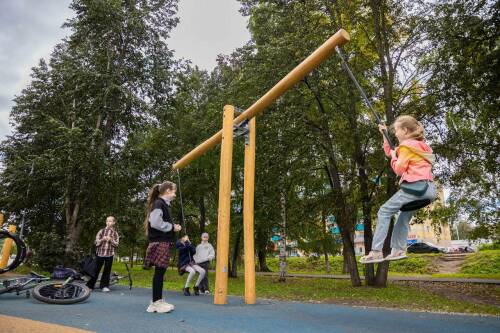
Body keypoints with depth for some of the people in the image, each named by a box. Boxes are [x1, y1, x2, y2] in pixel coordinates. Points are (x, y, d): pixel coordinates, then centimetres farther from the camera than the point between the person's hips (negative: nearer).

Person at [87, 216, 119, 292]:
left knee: (107, 271, 3)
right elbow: (96, 242, 0)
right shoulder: (101, 231, 4)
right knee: (96, 270, 4)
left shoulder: (115, 233, 5)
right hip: (100, 253, 0)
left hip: (109, 254, 0)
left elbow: (116, 244, -2)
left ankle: (104, 286, 14)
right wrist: (102, 239, -18)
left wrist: (111, 240, -18)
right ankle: (90, 285, 17)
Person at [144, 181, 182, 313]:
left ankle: (158, 300, 20)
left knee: (160, 272, 12)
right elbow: (155, 223, -23)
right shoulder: (159, 203, -12)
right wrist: (172, 227, -13)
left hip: (164, 242, 10)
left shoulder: (164, 204, 18)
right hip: (159, 242, -10)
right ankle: (155, 302, 3)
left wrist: (173, 227, 7)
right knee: (159, 272, -4)